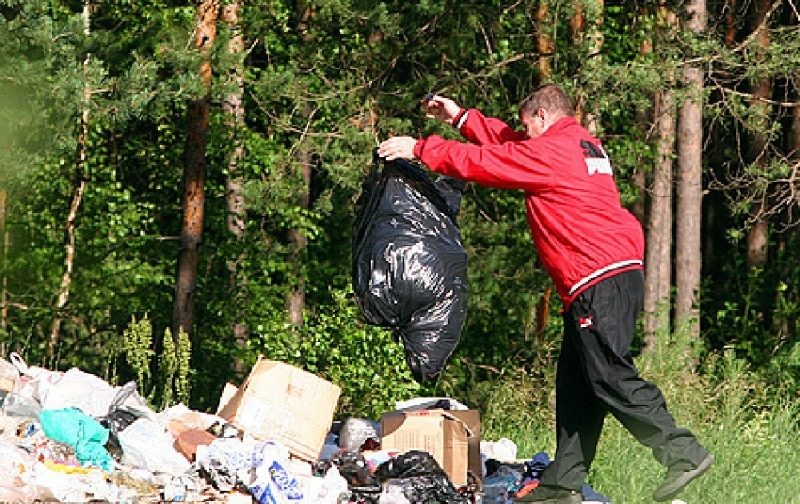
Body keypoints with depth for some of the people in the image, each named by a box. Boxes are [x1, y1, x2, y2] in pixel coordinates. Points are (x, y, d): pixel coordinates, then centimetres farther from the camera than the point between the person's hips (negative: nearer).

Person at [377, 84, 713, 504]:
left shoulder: (549, 151, -7)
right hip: (617, 272, 10)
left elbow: (483, 162, -3)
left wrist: (418, 149, 7)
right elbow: (508, 146, 33)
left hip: (601, 280, -10)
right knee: (575, 379, 10)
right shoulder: (581, 145, 21)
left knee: (609, 377, -12)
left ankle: (684, 454, -14)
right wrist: (460, 118, 35)